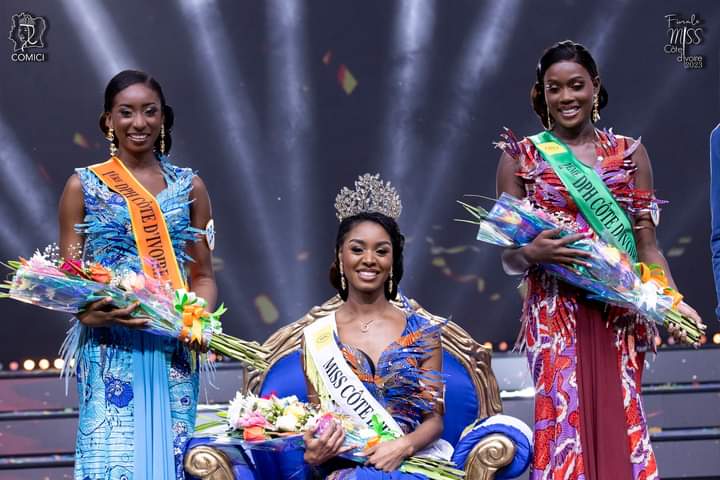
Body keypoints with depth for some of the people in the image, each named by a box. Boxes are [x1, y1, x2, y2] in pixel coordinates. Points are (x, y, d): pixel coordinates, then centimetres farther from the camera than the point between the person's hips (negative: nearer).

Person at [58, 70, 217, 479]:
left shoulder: (189, 186, 10)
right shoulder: (84, 186, 5)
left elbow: (203, 274, 11)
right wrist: (89, 312, -17)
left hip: (172, 351, 2)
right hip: (109, 352, -2)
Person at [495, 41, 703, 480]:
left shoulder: (629, 153, 9)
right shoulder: (521, 157, 5)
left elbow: (647, 246, 6)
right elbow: (509, 257, 5)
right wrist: (532, 253, -17)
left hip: (620, 314, 1)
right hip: (555, 314, -1)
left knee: (622, 422, -2)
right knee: (565, 419, -8)